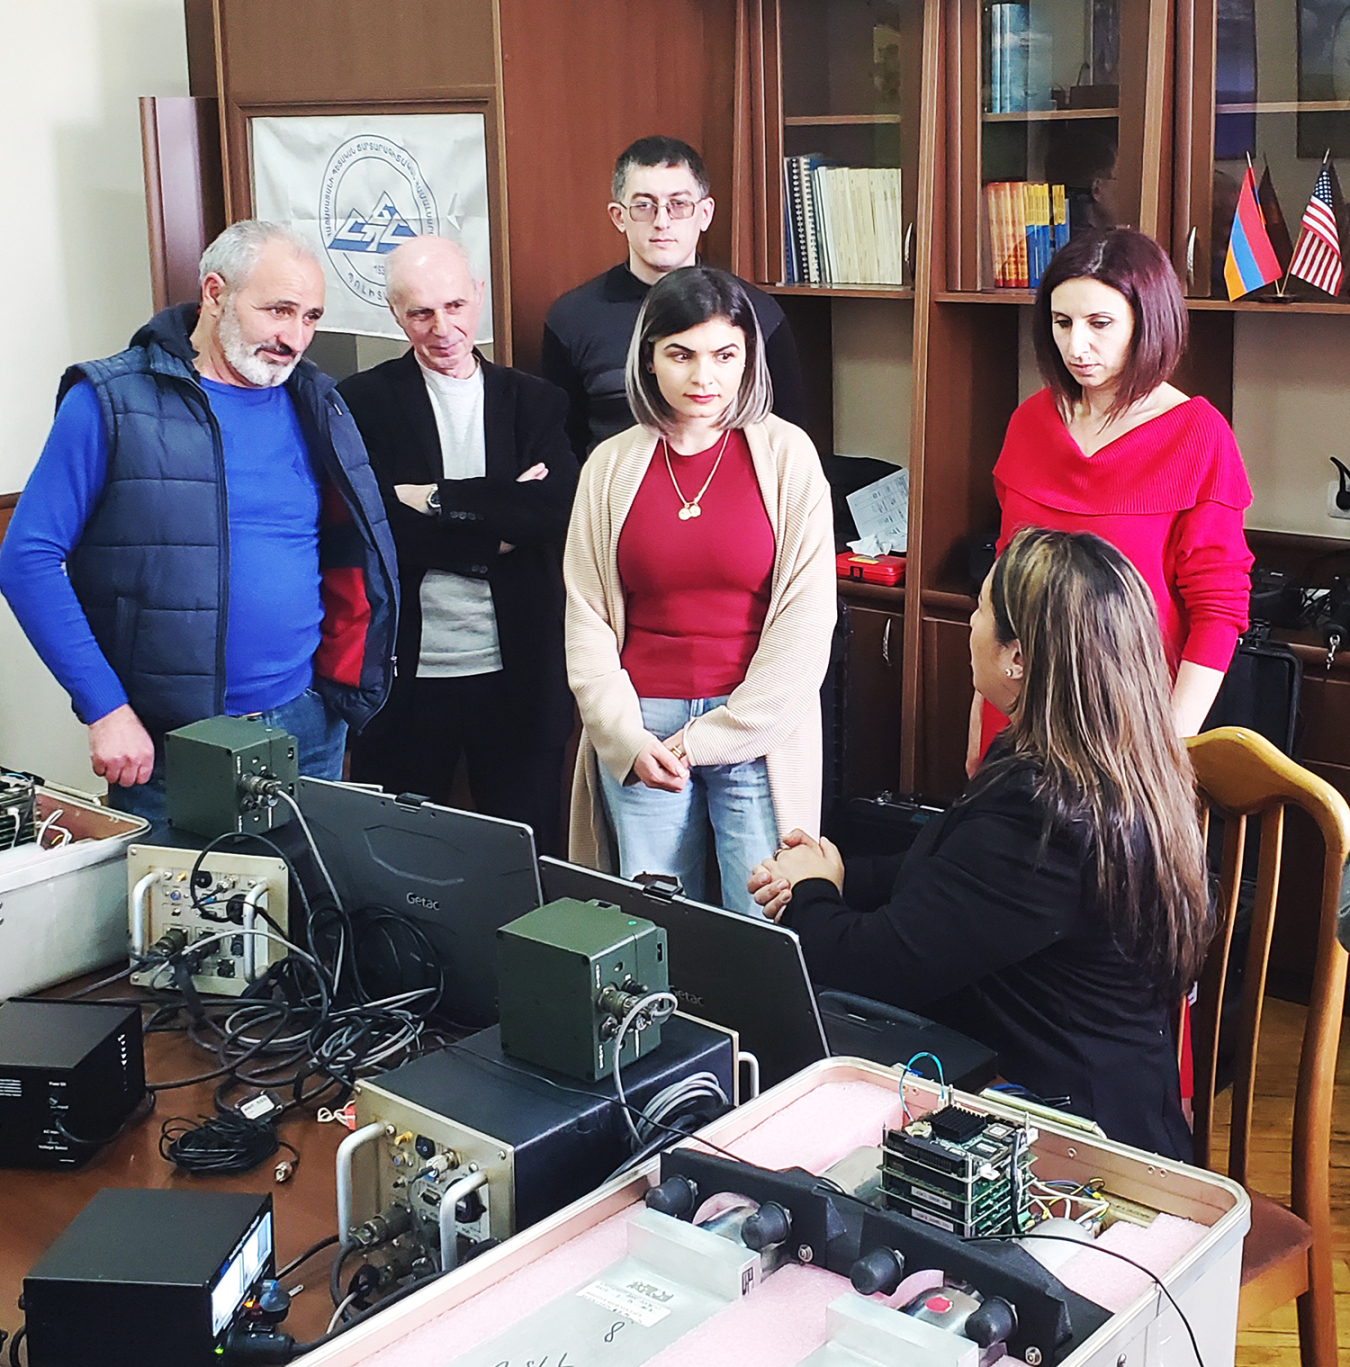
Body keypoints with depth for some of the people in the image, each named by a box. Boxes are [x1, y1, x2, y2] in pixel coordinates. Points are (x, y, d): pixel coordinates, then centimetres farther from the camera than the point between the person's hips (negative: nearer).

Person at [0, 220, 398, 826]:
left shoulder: (315, 405, 7)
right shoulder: (112, 404, -8)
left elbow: (359, 554, 16)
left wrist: (342, 681, 4)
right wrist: (106, 709, -16)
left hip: (308, 731, 4)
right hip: (165, 744, -4)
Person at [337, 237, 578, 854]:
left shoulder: (533, 401, 8)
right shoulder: (361, 404, 1)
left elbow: (556, 508, -9)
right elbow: (374, 525, -12)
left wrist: (439, 500, -14)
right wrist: (497, 530, -13)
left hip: (517, 672, 2)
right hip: (406, 674, -1)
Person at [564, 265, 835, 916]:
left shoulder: (785, 454, -1)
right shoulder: (612, 465, 5)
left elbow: (807, 615, -5)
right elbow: (585, 617, 6)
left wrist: (712, 735, -8)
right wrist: (626, 736, -5)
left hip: (758, 731, -2)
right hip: (638, 733, 2)